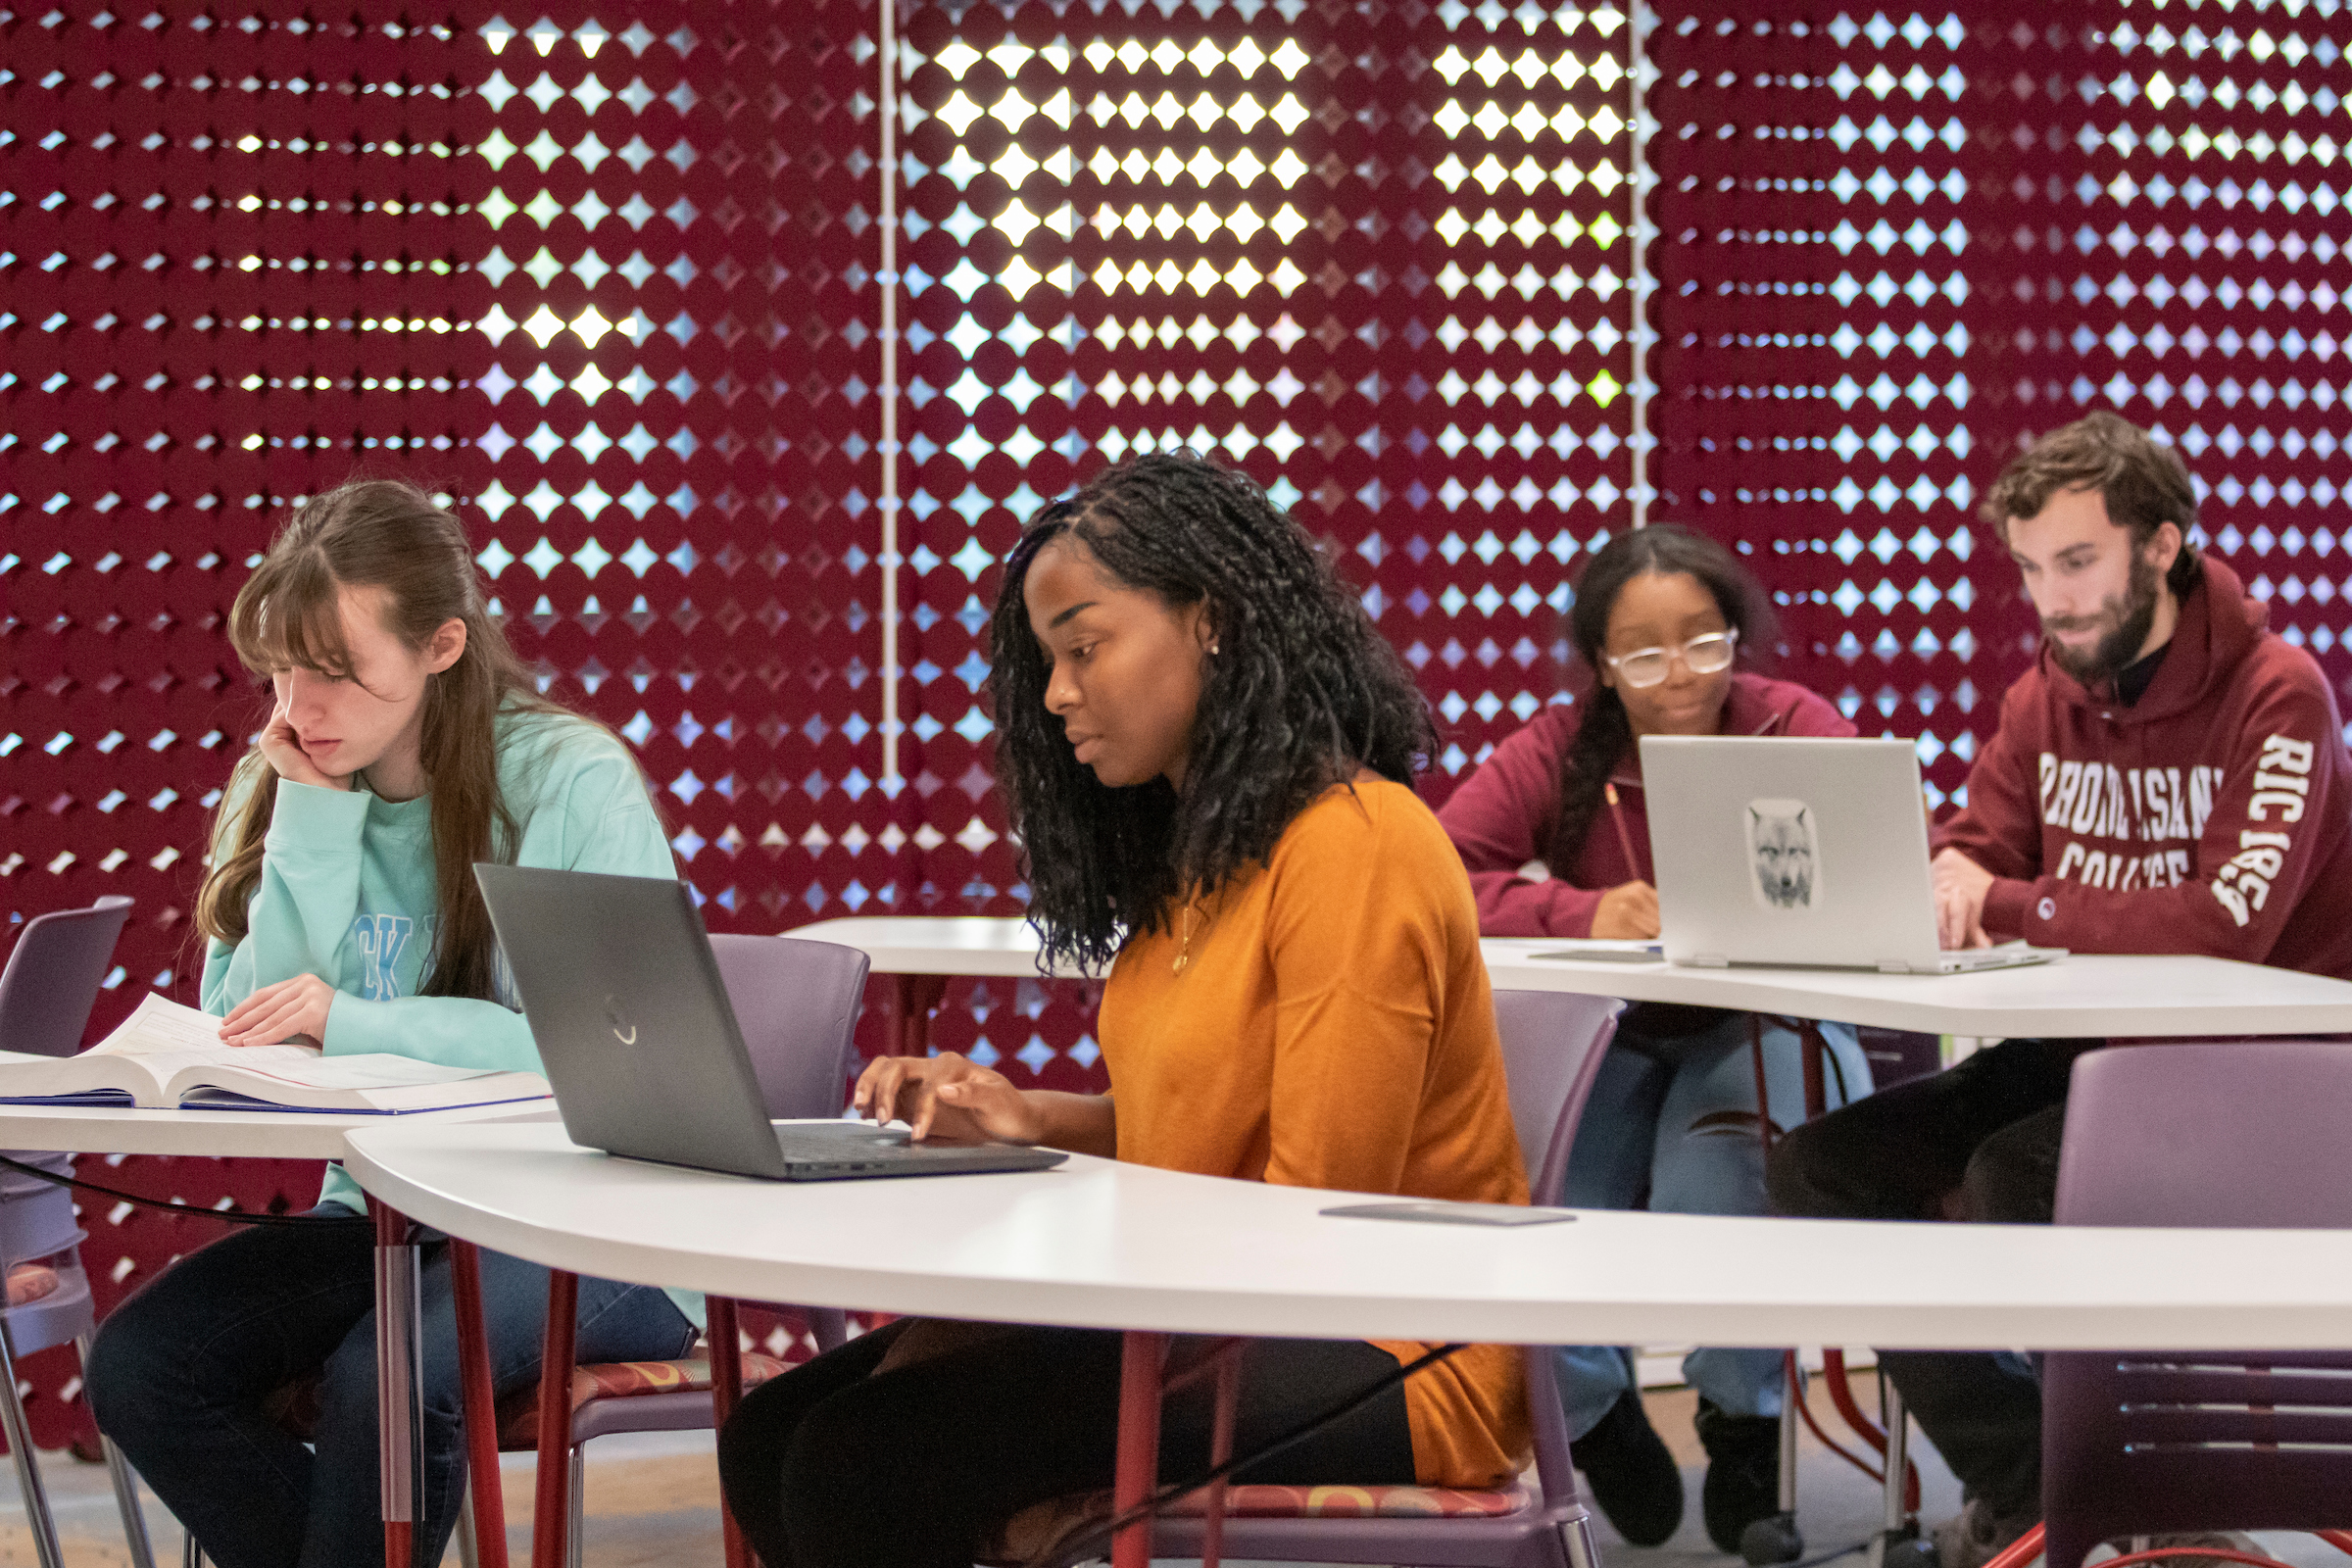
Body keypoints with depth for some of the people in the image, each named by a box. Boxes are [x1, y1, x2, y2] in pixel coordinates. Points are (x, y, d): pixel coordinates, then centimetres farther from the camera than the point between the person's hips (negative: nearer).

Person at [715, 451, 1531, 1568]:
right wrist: (1031, 1120, 2)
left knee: (862, 1462, -25)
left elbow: (1314, 1218, -17)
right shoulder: (1198, 848, 18)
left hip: (1376, 1373, -9)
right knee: (772, 1437, -8)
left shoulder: (1355, 846, -14)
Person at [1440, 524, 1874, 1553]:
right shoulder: (1558, 752, -3)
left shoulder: (1795, 730, -5)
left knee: (1713, 1203, -32)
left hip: (1760, 1031, -1)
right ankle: (1593, 1410, 9)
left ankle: (1746, 1419, 1)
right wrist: (1582, 913, -32)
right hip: (1604, 1035, 2)